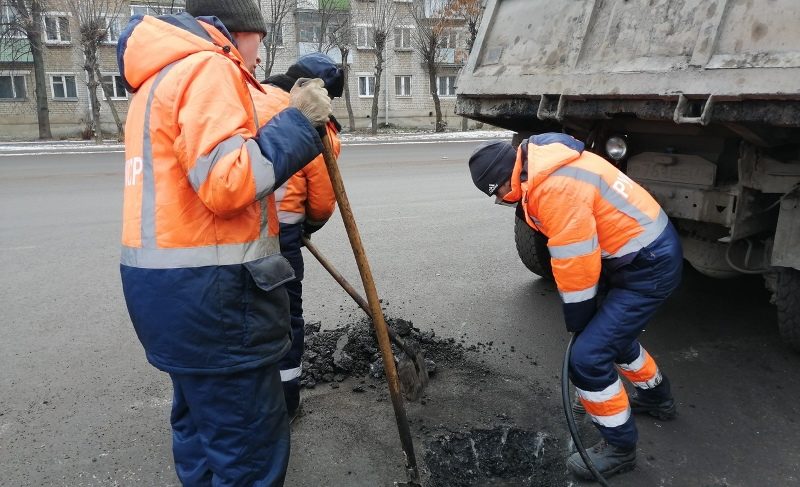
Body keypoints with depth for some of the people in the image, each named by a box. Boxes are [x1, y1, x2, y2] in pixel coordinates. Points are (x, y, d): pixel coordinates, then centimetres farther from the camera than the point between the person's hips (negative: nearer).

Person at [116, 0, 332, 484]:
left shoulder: (161, 77, 21)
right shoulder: (208, 69, -10)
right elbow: (226, 181, -23)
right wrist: (298, 122, -14)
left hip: (165, 283, 11)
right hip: (211, 292, -10)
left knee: (202, 421, 23)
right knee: (250, 444, 0)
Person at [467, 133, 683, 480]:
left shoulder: (556, 187, -29)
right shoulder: (545, 169, 4)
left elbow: (576, 265, -23)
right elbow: (574, 256, 10)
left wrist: (577, 320, -6)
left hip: (651, 265, -10)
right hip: (645, 252, 10)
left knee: (588, 356, -9)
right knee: (611, 329, 28)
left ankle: (619, 447, 12)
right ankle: (656, 396, 51)